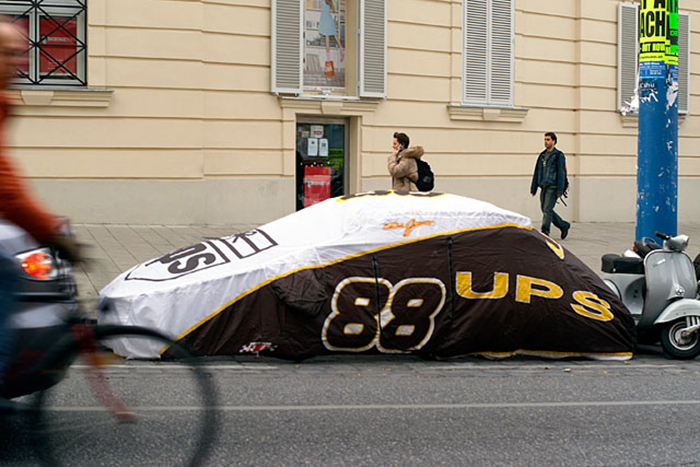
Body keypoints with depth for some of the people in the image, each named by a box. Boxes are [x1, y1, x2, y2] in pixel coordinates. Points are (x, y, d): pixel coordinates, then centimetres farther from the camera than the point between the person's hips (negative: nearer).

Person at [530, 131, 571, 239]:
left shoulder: (559, 155, -4)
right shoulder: (542, 155, 16)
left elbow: (561, 173, -10)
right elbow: (536, 173, 17)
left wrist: (560, 191, -16)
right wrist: (533, 188, 13)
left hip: (553, 188, -7)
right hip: (543, 187, 7)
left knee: (547, 210, -10)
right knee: (545, 210, 10)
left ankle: (544, 233, -7)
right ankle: (564, 225, 25)